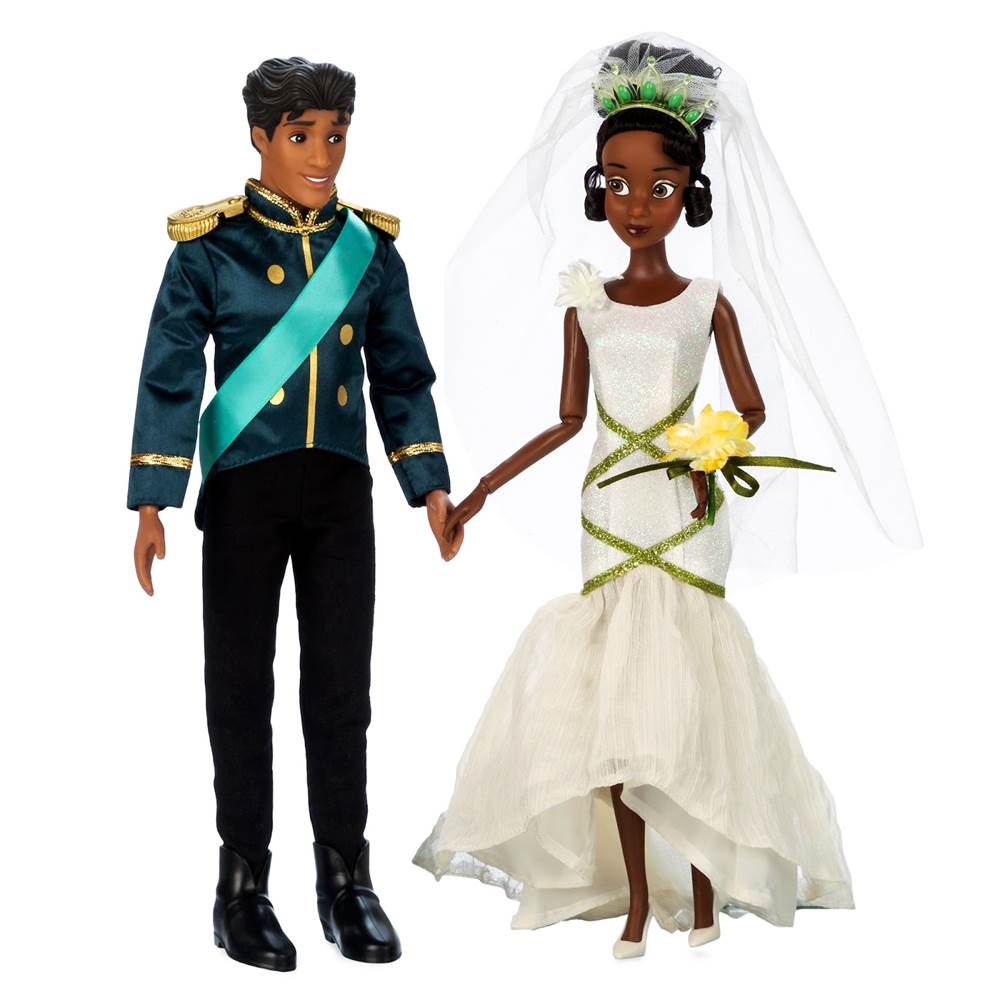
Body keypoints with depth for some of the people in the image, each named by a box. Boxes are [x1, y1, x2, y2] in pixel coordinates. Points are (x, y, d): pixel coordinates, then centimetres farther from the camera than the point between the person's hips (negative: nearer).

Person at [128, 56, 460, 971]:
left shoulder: (371, 246, 5)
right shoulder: (210, 247, -5)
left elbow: (402, 375, 10)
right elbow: (170, 377, -4)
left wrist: (430, 485, 4)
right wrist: (152, 503, -9)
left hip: (340, 491, 3)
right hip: (245, 490, -2)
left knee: (342, 687, 6)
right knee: (242, 687, 5)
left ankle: (347, 879, 18)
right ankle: (244, 885, 16)